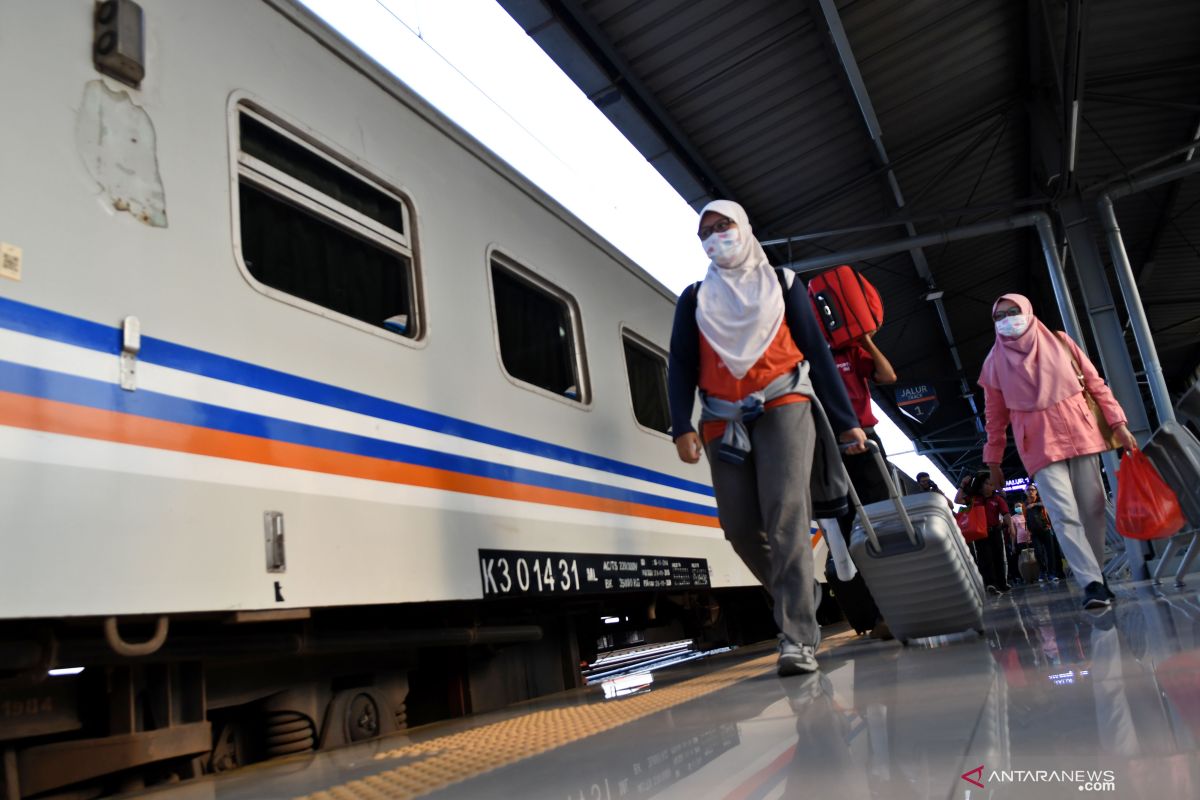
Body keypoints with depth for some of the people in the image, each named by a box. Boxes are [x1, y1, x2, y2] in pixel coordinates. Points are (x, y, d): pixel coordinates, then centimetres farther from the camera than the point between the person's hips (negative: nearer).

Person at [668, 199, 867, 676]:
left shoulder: (782, 283, 15)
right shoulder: (694, 298, 18)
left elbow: (816, 351, 11)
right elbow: (681, 366, 10)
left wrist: (845, 421, 4)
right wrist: (682, 428, -7)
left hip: (783, 406, -2)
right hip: (723, 421, 3)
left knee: (786, 512, -20)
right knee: (741, 528, -2)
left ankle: (798, 638, -20)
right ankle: (799, 600, 22)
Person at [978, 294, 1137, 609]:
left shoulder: (1059, 342, 7)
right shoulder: (995, 362, 5)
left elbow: (1095, 383, 8)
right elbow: (995, 414, 8)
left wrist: (1118, 423, 2)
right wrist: (993, 458, 9)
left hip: (1078, 432, 2)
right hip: (1039, 442, -2)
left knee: (1093, 507, 3)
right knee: (1065, 515, -13)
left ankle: (1096, 574, 16)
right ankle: (1092, 583, -14)